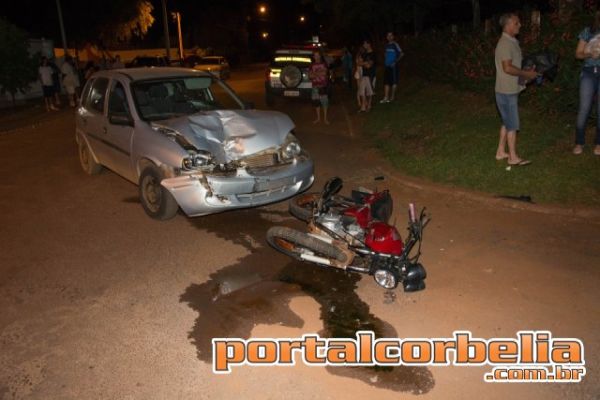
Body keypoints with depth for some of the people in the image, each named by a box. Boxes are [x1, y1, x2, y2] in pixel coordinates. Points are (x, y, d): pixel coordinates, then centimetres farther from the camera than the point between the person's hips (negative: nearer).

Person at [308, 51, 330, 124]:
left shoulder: (324, 64, 2)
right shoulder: (312, 65, 9)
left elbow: (324, 73, -13)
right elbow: (310, 75, 2)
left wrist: (314, 73, -10)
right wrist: (319, 73, -11)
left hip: (323, 86, -3)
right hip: (315, 86, 3)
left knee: (324, 102, -4)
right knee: (316, 102, 5)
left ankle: (325, 118, 4)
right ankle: (318, 118, 18)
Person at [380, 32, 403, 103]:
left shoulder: (395, 45, -6)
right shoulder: (386, 45, 13)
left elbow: (401, 53, -11)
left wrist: (395, 61, -15)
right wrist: (385, 61, 11)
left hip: (393, 66, -6)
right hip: (387, 66, 6)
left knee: (393, 81, 0)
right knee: (386, 82, 3)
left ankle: (392, 97, 6)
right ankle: (386, 97, 4)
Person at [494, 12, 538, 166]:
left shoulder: (512, 42, 13)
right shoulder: (505, 43, -18)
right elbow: (507, 68, -24)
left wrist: (527, 72, 8)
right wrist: (527, 74, -15)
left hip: (510, 90, 10)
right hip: (507, 91, -10)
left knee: (507, 123, 16)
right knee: (513, 125, -1)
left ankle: (501, 152, 24)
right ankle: (513, 157, 8)